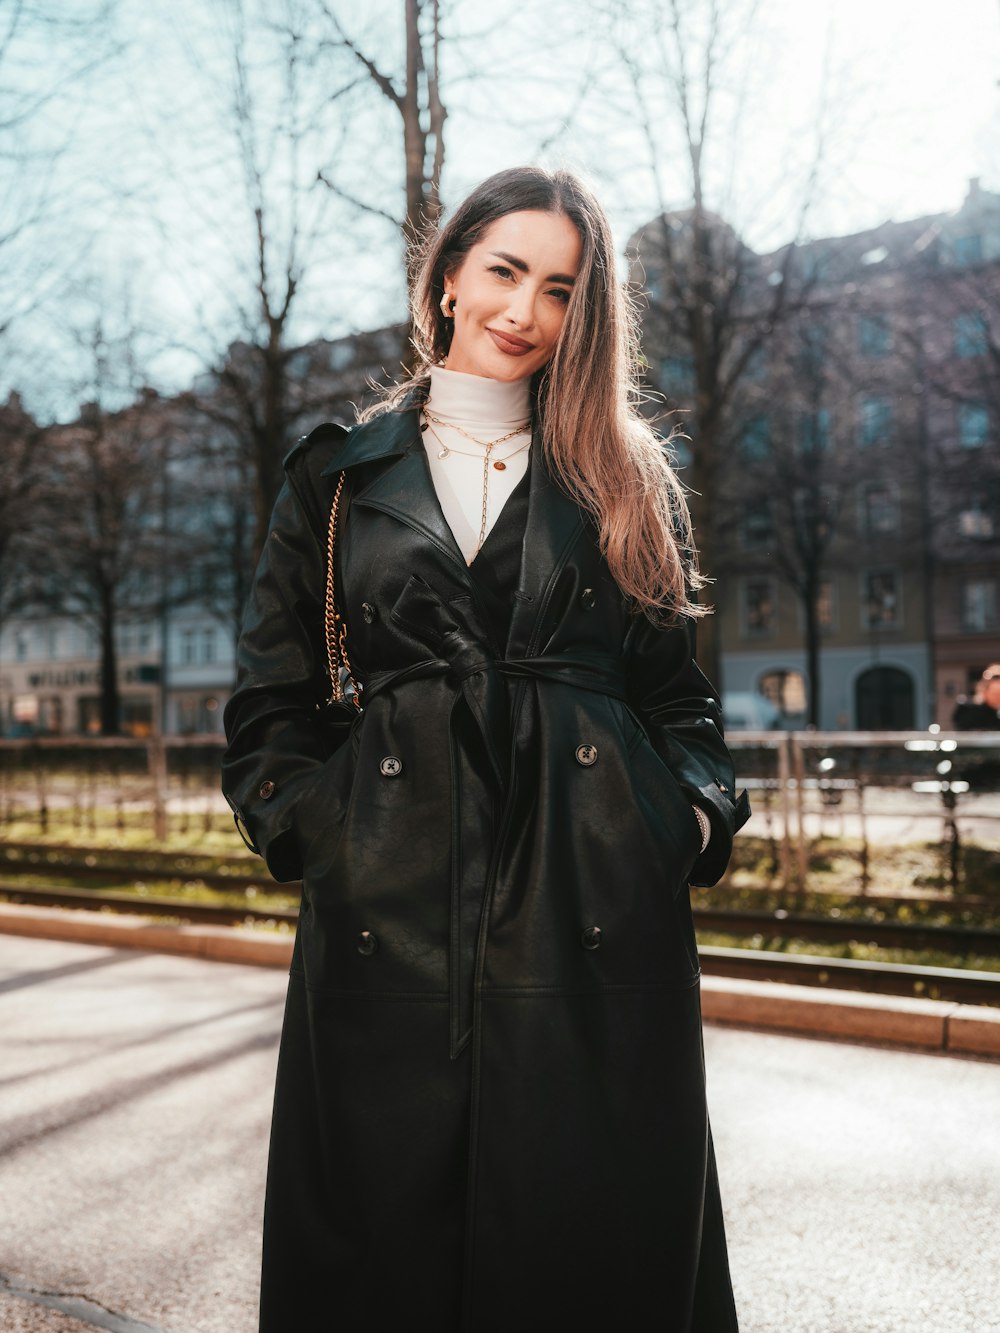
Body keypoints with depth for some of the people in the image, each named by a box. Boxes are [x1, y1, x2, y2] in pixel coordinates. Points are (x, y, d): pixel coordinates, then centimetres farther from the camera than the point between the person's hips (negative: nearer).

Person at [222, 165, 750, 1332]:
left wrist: (697, 813, -3)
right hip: (391, 909, 0)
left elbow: (677, 693, 13)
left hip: (594, 913, 0)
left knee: (595, 1223, 5)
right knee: (388, 1215, 7)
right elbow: (270, 700, 12)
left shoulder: (626, 480, 13)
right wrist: (310, 825, -2)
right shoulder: (341, 473, 11)